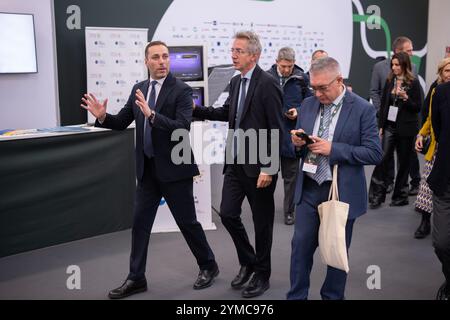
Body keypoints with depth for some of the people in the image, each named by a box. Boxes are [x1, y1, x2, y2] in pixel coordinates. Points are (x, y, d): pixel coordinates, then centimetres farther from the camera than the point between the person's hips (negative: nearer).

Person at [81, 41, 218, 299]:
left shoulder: (181, 90, -11)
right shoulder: (139, 89, 8)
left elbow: (182, 128, -23)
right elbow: (122, 122, 10)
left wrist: (151, 114, -33)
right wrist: (103, 117, -10)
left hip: (174, 168, -6)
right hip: (148, 169, 6)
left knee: (187, 221, 5)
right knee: (140, 223, 8)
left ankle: (209, 266, 26)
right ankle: (136, 278, 19)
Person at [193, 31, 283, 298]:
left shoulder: (268, 83, -15)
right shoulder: (236, 82, 9)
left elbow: (277, 130, -17)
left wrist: (269, 169, -19)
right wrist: (196, 109, 10)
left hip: (259, 166, -7)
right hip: (236, 163, 7)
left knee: (262, 221, 7)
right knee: (228, 214, 8)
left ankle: (262, 275, 25)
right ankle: (248, 262, 30)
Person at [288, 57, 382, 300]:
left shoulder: (362, 109, -9)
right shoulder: (308, 105, 5)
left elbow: (374, 153, -13)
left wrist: (333, 149, -21)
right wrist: (297, 143, -12)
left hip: (342, 192, -3)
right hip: (308, 189, 4)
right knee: (301, 246, 7)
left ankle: (332, 296, 30)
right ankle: (296, 296, 22)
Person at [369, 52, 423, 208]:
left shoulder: (413, 83, -5)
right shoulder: (389, 81, 6)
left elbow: (417, 107, -5)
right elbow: (383, 105, 10)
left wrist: (405, 97, -22)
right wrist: (381, 126, 7)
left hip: (406, 129, -3)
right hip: (390, 126, 3)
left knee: (404, 162, 7)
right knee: (382, 159, -7)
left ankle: (401, 196, 20)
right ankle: (377, 195, -2)